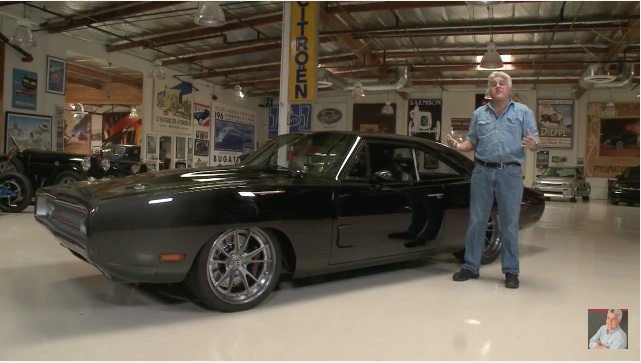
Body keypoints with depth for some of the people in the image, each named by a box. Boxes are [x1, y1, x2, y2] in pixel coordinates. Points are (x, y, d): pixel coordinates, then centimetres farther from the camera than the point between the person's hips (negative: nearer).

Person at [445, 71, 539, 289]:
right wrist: (457, 146, -5)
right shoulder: (479, 114, 13)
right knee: (476, 221, 5)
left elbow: (535, 143, 1)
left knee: (509, 223, 3)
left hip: (510, 173, -2)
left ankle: (511, 271, 13)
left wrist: (532, 144, -22)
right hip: (482, 172, 2)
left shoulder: (523, 112, 6)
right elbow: (472, 143, 15)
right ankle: (471, 266, 14)